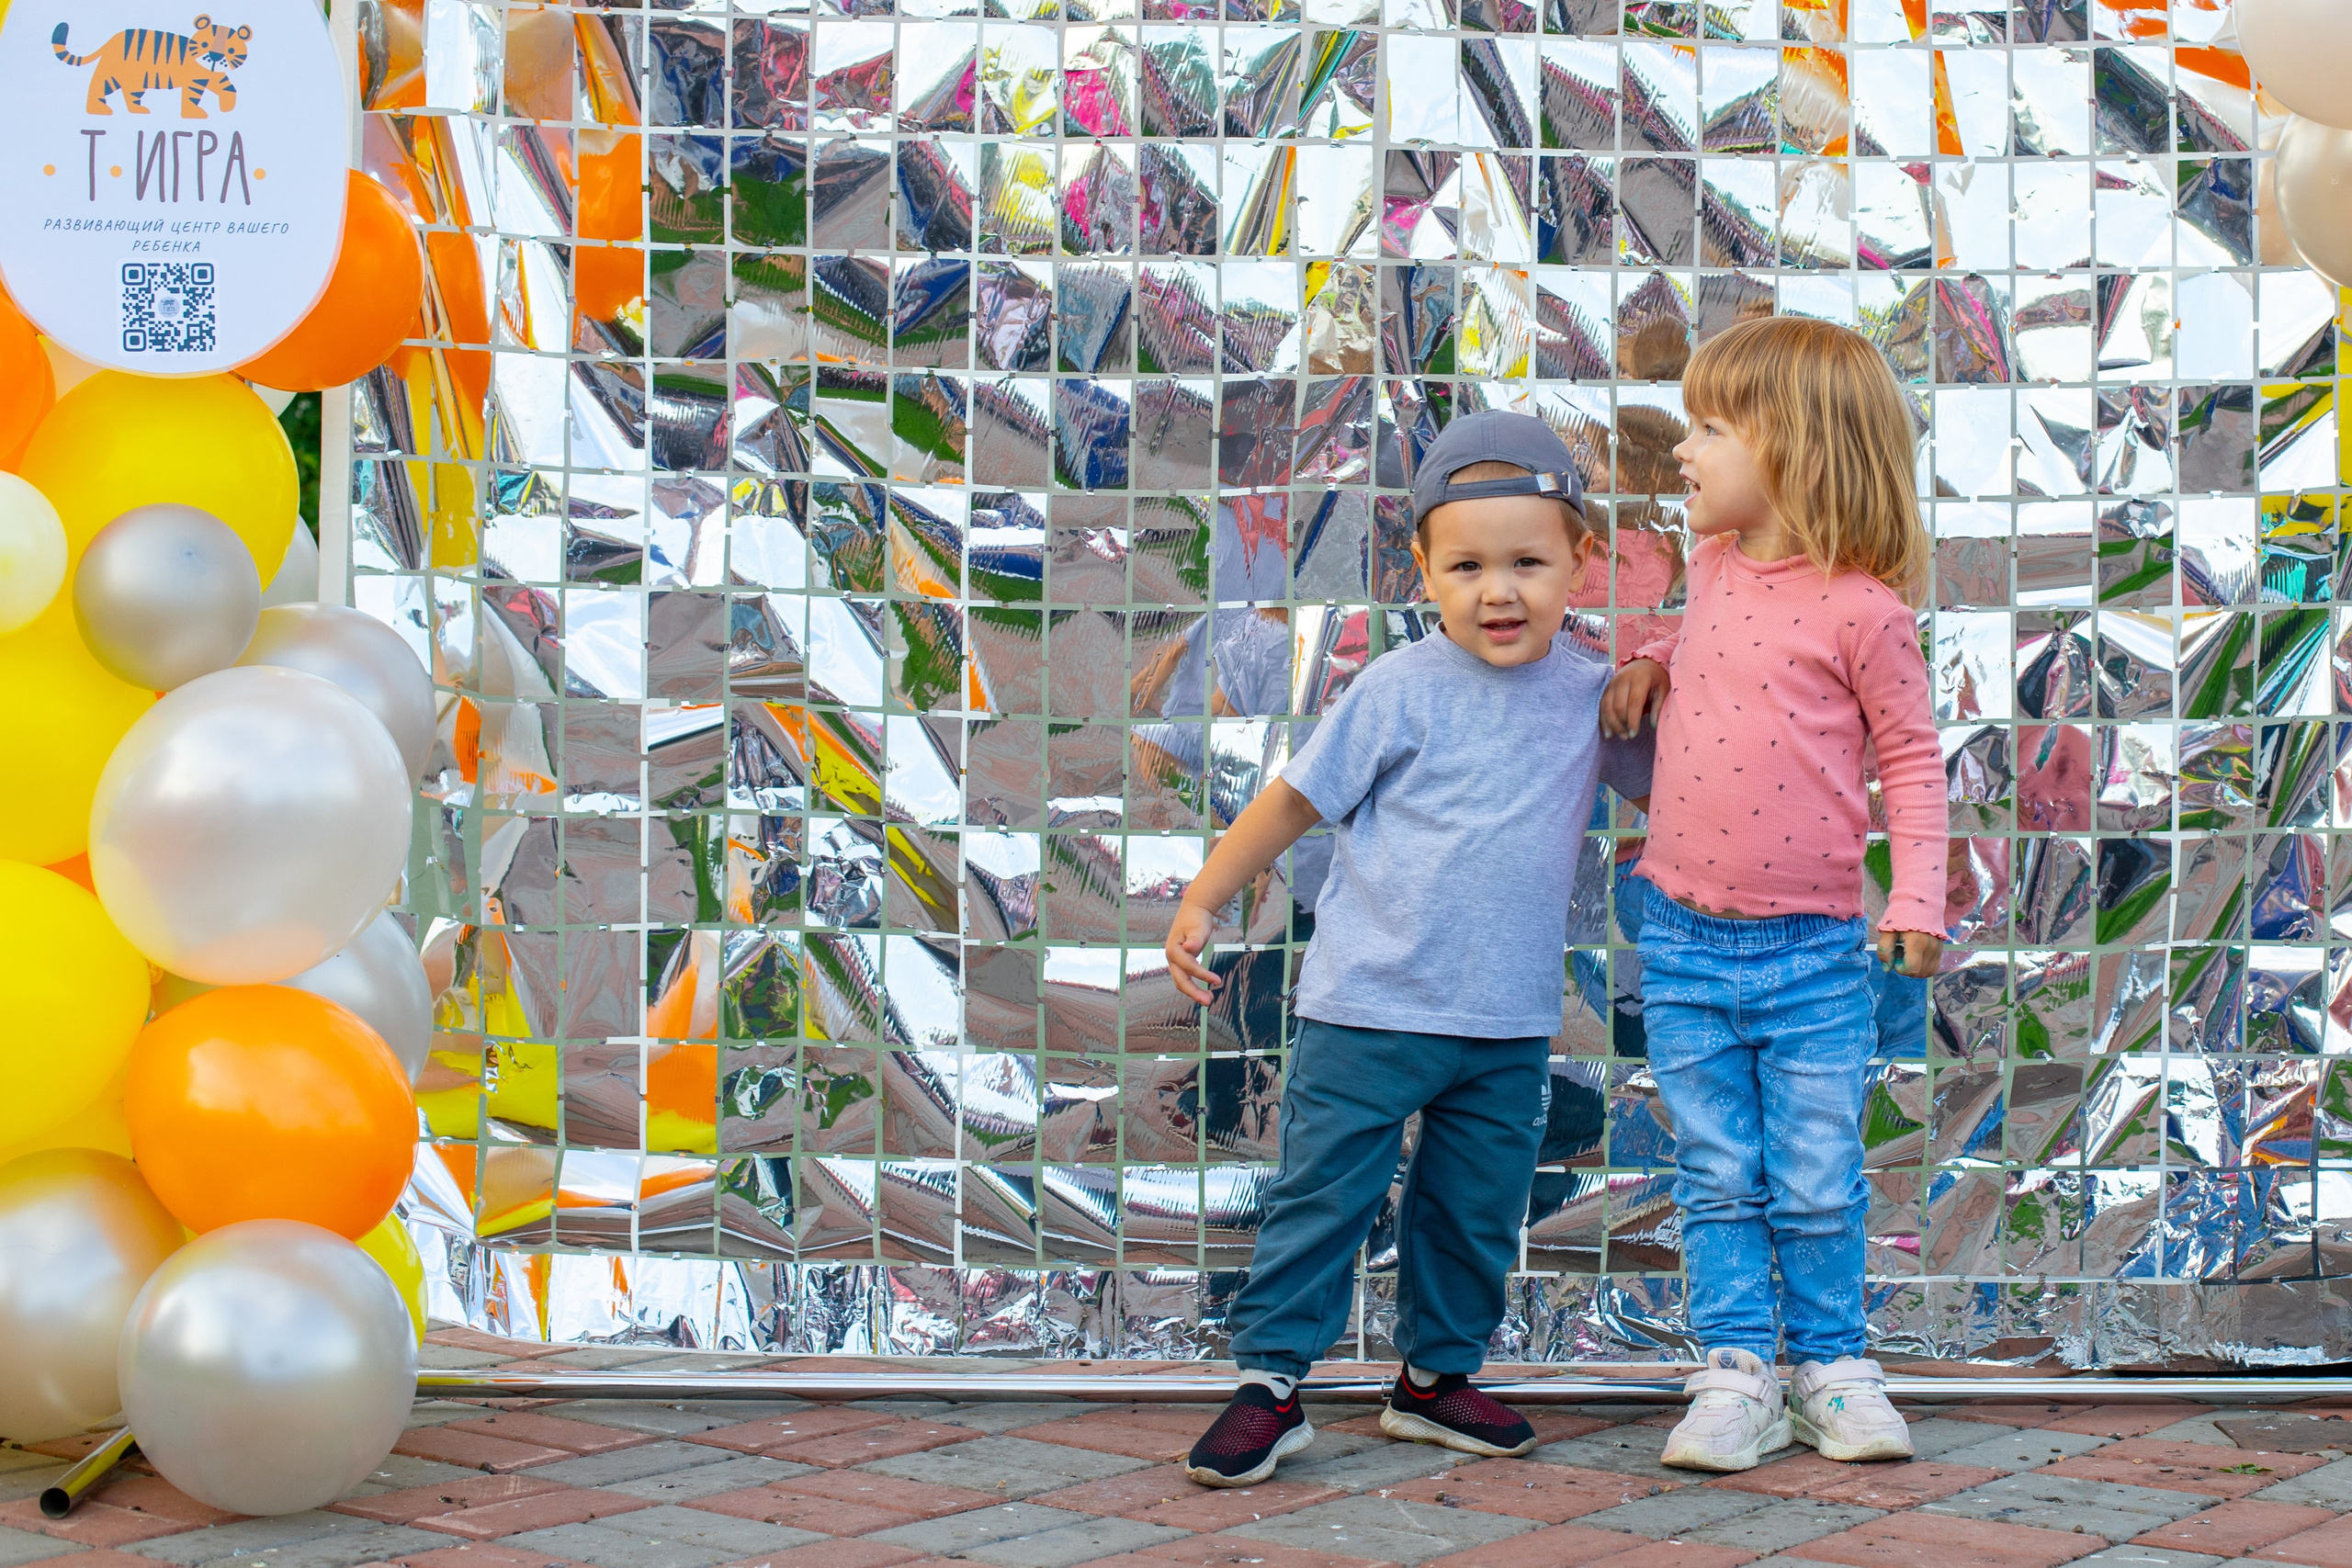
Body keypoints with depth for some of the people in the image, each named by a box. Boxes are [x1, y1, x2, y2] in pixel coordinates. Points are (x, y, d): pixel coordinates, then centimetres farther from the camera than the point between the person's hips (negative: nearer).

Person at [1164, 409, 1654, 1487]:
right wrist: (1201, 903, -2)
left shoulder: (1592, 695, 3)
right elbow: (1295, 799, -2)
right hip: (1369, 1007, -4)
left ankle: (1436, 1377, 30)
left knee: (1476, 1211, 13)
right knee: (1321, 1195, 0)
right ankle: (1270, 1385, 9)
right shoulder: (1401, 691, -9)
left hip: (1509, 1023, 4)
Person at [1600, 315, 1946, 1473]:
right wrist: (1651, 662, 10)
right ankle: (1735, 1375, 13)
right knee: (1719, 1178, 6)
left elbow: (1911, 756, -2)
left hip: (1816, 950, -4)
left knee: (1816, 1185, 4)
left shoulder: (1861, 609, -9)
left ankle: (1831, 1368, 19)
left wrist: (1917, 899, -9)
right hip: (1685, 941, 4)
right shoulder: (1713, 565, 7)